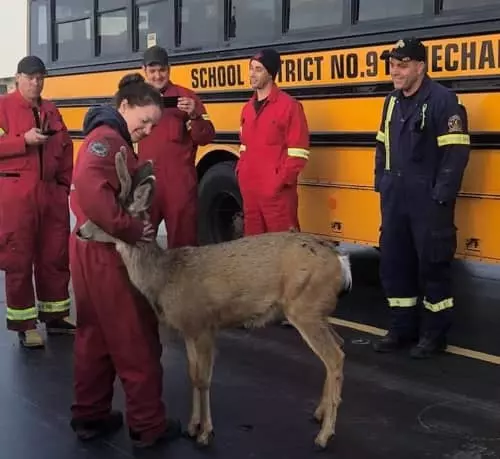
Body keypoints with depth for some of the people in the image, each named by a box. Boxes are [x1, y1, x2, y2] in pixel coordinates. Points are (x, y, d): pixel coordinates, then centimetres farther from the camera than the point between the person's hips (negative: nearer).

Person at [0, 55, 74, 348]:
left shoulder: (52, 111, 15)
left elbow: (66, 150, 16)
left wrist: (65, 184, 8)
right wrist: (24, 140, -19)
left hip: (51, 193, 6)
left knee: (56, 254, 10)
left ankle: (56, 315, 22)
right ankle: (25, 324, 7)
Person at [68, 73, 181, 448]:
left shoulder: (112, 139, 16)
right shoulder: (107, 138, -17)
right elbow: (90, 189, -33)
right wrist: (129, 229, -26)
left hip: (93, 249, 10)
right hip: (108, 254, -10)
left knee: (96, 334, 17)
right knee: (136, 338, 1)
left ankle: (90, 416, 28)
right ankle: (148, 424, 12)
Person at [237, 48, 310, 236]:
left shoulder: (289, 105, -7)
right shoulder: (247, 108, 15)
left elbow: (298, 152, -11)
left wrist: (282, 181, -15)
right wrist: (241, 173, 10)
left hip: (277, 191, -7)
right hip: (249, 190, 7)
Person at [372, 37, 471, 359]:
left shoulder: (443, 100, -11)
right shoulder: (393, 101, 13)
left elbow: (456, 152, -15)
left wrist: (442, 196, -17)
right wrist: (381, 184, 13)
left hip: (428, 199, -7)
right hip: (395, 198, 7)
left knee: (433, 265, 1)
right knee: (393, 262, 10)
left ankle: (435, 333, 13)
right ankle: (403, 327, 23)